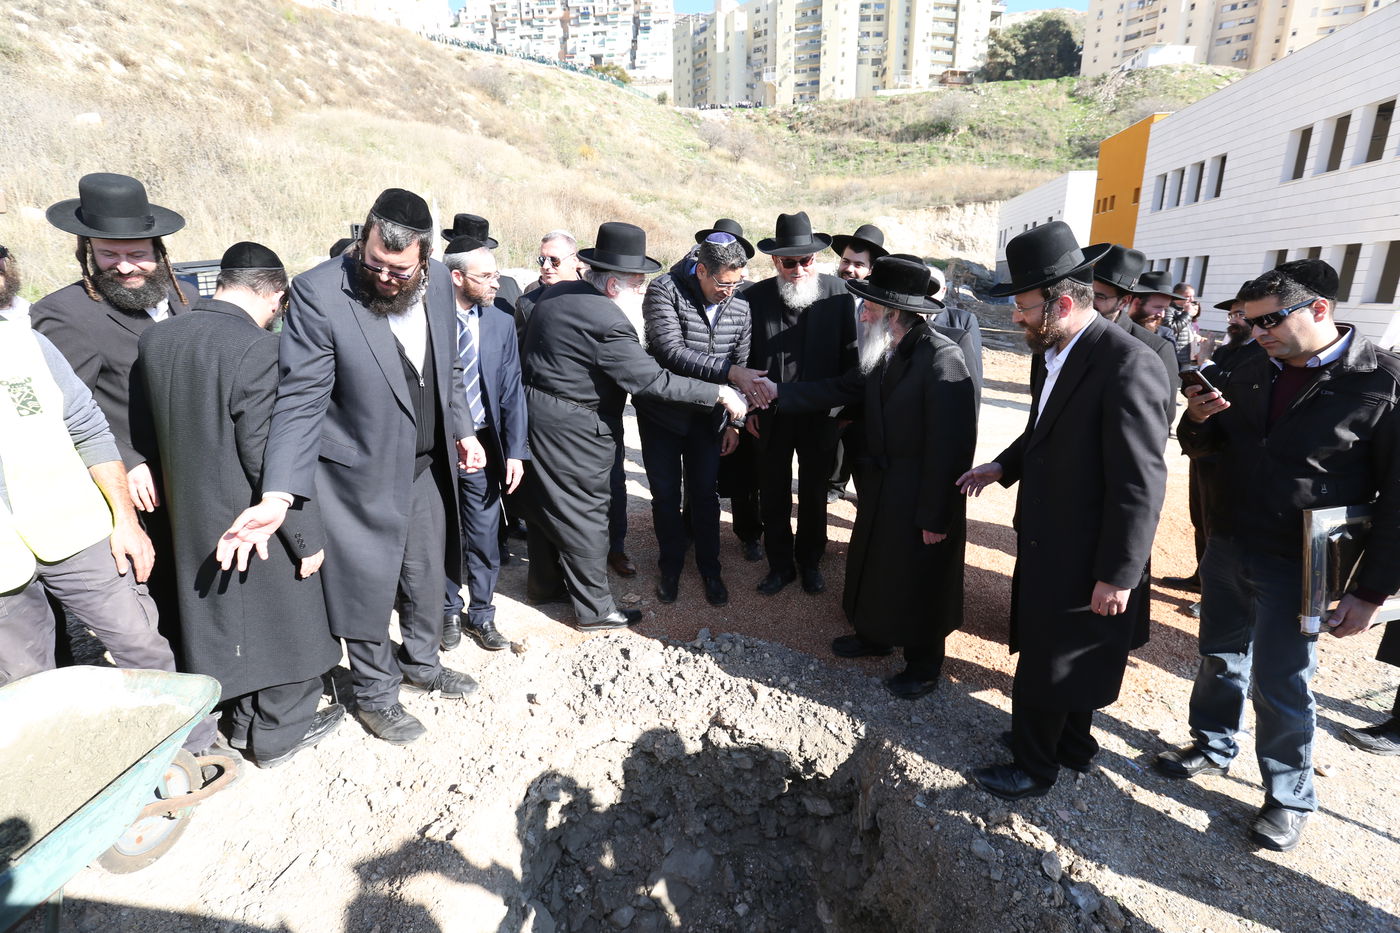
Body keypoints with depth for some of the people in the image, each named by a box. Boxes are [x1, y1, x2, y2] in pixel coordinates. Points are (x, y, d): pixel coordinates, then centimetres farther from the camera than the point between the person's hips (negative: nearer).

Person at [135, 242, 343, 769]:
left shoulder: (155, 340, 1)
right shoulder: (256, 349, -23)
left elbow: (148, 434, 8)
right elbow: (269, 457, -23)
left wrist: (182, 495, 18)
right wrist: (306, 537, -15)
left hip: (192, 518, 7)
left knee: (225, 618, 22)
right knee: (283, 619, 12)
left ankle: (245, 719, 39)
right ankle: (281, 731, 28)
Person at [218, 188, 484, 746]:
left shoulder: (439, 282, -4)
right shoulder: (318, 293, -20)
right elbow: (300, 400, -22)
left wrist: (462, 429, 11)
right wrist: (278, 496, -28)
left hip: (428, 464, 5)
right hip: (363, 471, -5)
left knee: (426, 575, 21)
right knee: (367, 587, 10)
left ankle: (421, 662, 46)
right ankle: (374, 694, 36)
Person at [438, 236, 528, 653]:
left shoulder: (501, 318, -2)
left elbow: (512, 388, -1)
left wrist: (515, 451, -7)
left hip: (484, 442, 2)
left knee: (484, 536, 10)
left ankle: (481, 614, 30)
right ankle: (449, 612, 34)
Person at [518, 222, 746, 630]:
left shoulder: (558, 293, 4)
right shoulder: (607, 324, -24)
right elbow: (652, 380, -24)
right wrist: (719, 393, -19)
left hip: (535, 412, 9)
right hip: (572, 429, -9)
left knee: (545, 502, 21)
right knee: (584, 514, 4)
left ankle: (545, 583, 40)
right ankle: (594, 608, 18)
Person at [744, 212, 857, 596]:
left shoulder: (837, 292, -6)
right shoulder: (756, 297, -6)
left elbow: (849, 352, -3)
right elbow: (745, 356, -2)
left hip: (821, 415, 0)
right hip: (772, 414, 1)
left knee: (815, 493, 15)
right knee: (773, 493, 12)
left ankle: (810, 561, 35)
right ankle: (780, 564, 30)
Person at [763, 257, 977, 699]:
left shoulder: (941, 358, -24)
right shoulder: (884, 353, 0)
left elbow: (950, 446, -24)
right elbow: (840, 389, 8)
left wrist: (935, 517, -20)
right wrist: (777, 392, 2)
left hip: (922, 497, -7)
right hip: (881, 487, 8)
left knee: (917, 581, 11)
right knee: (874, 566, 23)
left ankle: (922, 665, 36)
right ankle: (875, 635, 48)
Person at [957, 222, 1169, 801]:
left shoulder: (1128, 366, -25)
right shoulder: (1050, 353, 2)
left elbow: (1141, 483, -24)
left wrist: (1117, 574, -20)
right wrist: (1003, 466, 2)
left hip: (1084, 559, -8)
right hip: (1045, 542, 8)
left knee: (1050, 665, 9)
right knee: (1063, 656, 25)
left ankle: (1034, 768, 32)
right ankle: (1073, 745, 48)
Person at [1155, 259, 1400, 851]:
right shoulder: (1252, 371, 2)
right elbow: (1204, 447, 11)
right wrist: (1198, 420, -13)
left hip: (1294, 569, -5)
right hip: (1225, 550, 5)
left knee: (1280, 686, 6)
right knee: (1221, 657, 19)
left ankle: (1289, 797, 28)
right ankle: (1212, 747, 39)